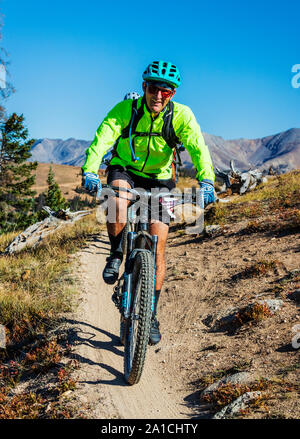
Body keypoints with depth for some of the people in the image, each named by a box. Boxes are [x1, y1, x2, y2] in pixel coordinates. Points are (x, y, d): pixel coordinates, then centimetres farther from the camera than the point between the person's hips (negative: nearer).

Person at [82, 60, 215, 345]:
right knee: (117, 205, -38)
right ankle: (116, 255, -6)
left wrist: (206, 180, -48)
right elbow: (102, 139, -31)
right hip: (125, 171, -1)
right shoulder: (125, 109, -19)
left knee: (158, 246, -8)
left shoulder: (181, 115, -17)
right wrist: (90, 171, -50)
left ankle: (151, 315, 8)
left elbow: (198, 147, -29)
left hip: (159, 181, 1)